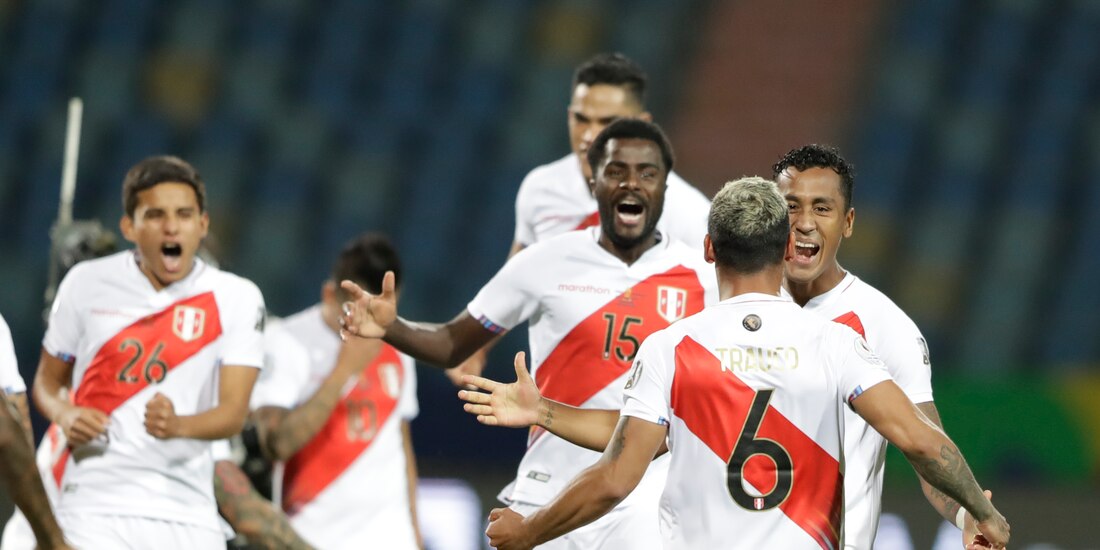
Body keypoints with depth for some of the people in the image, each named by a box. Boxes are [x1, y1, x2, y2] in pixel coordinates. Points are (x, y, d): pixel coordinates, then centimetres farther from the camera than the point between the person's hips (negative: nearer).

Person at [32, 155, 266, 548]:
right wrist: (65, 416, -8)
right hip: (94, 509, -1)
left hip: (186, 512, 1)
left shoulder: (235, 298, 1)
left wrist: (177, 425, -29)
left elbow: (233, 412, -7)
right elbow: (48, 382, 15)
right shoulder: (87, 284, 4)